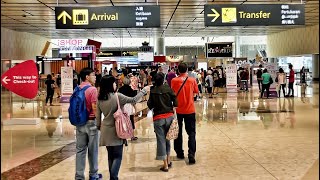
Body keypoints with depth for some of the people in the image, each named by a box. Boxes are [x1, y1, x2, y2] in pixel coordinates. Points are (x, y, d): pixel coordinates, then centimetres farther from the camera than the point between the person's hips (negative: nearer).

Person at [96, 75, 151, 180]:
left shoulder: (100, 99, 0)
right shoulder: (117, 96, -15)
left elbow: (98, 116, 6)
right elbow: (133, 100, -10)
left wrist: (99, 126, 22)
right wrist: (144, 90, 0)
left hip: (106, 131, 5)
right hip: (116, 130, -5)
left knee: (111, 156, 16)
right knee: (118, 156, 3)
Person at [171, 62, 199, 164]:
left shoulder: (174, 81, -7)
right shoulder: (192, 80, -4)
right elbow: (196, 92, 7)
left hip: (178, 110, 0)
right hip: (190, 110, 0)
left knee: (178, 132, 15)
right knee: (191, 133, 4)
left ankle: (179, 153, 21)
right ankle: (191, 154, -9)